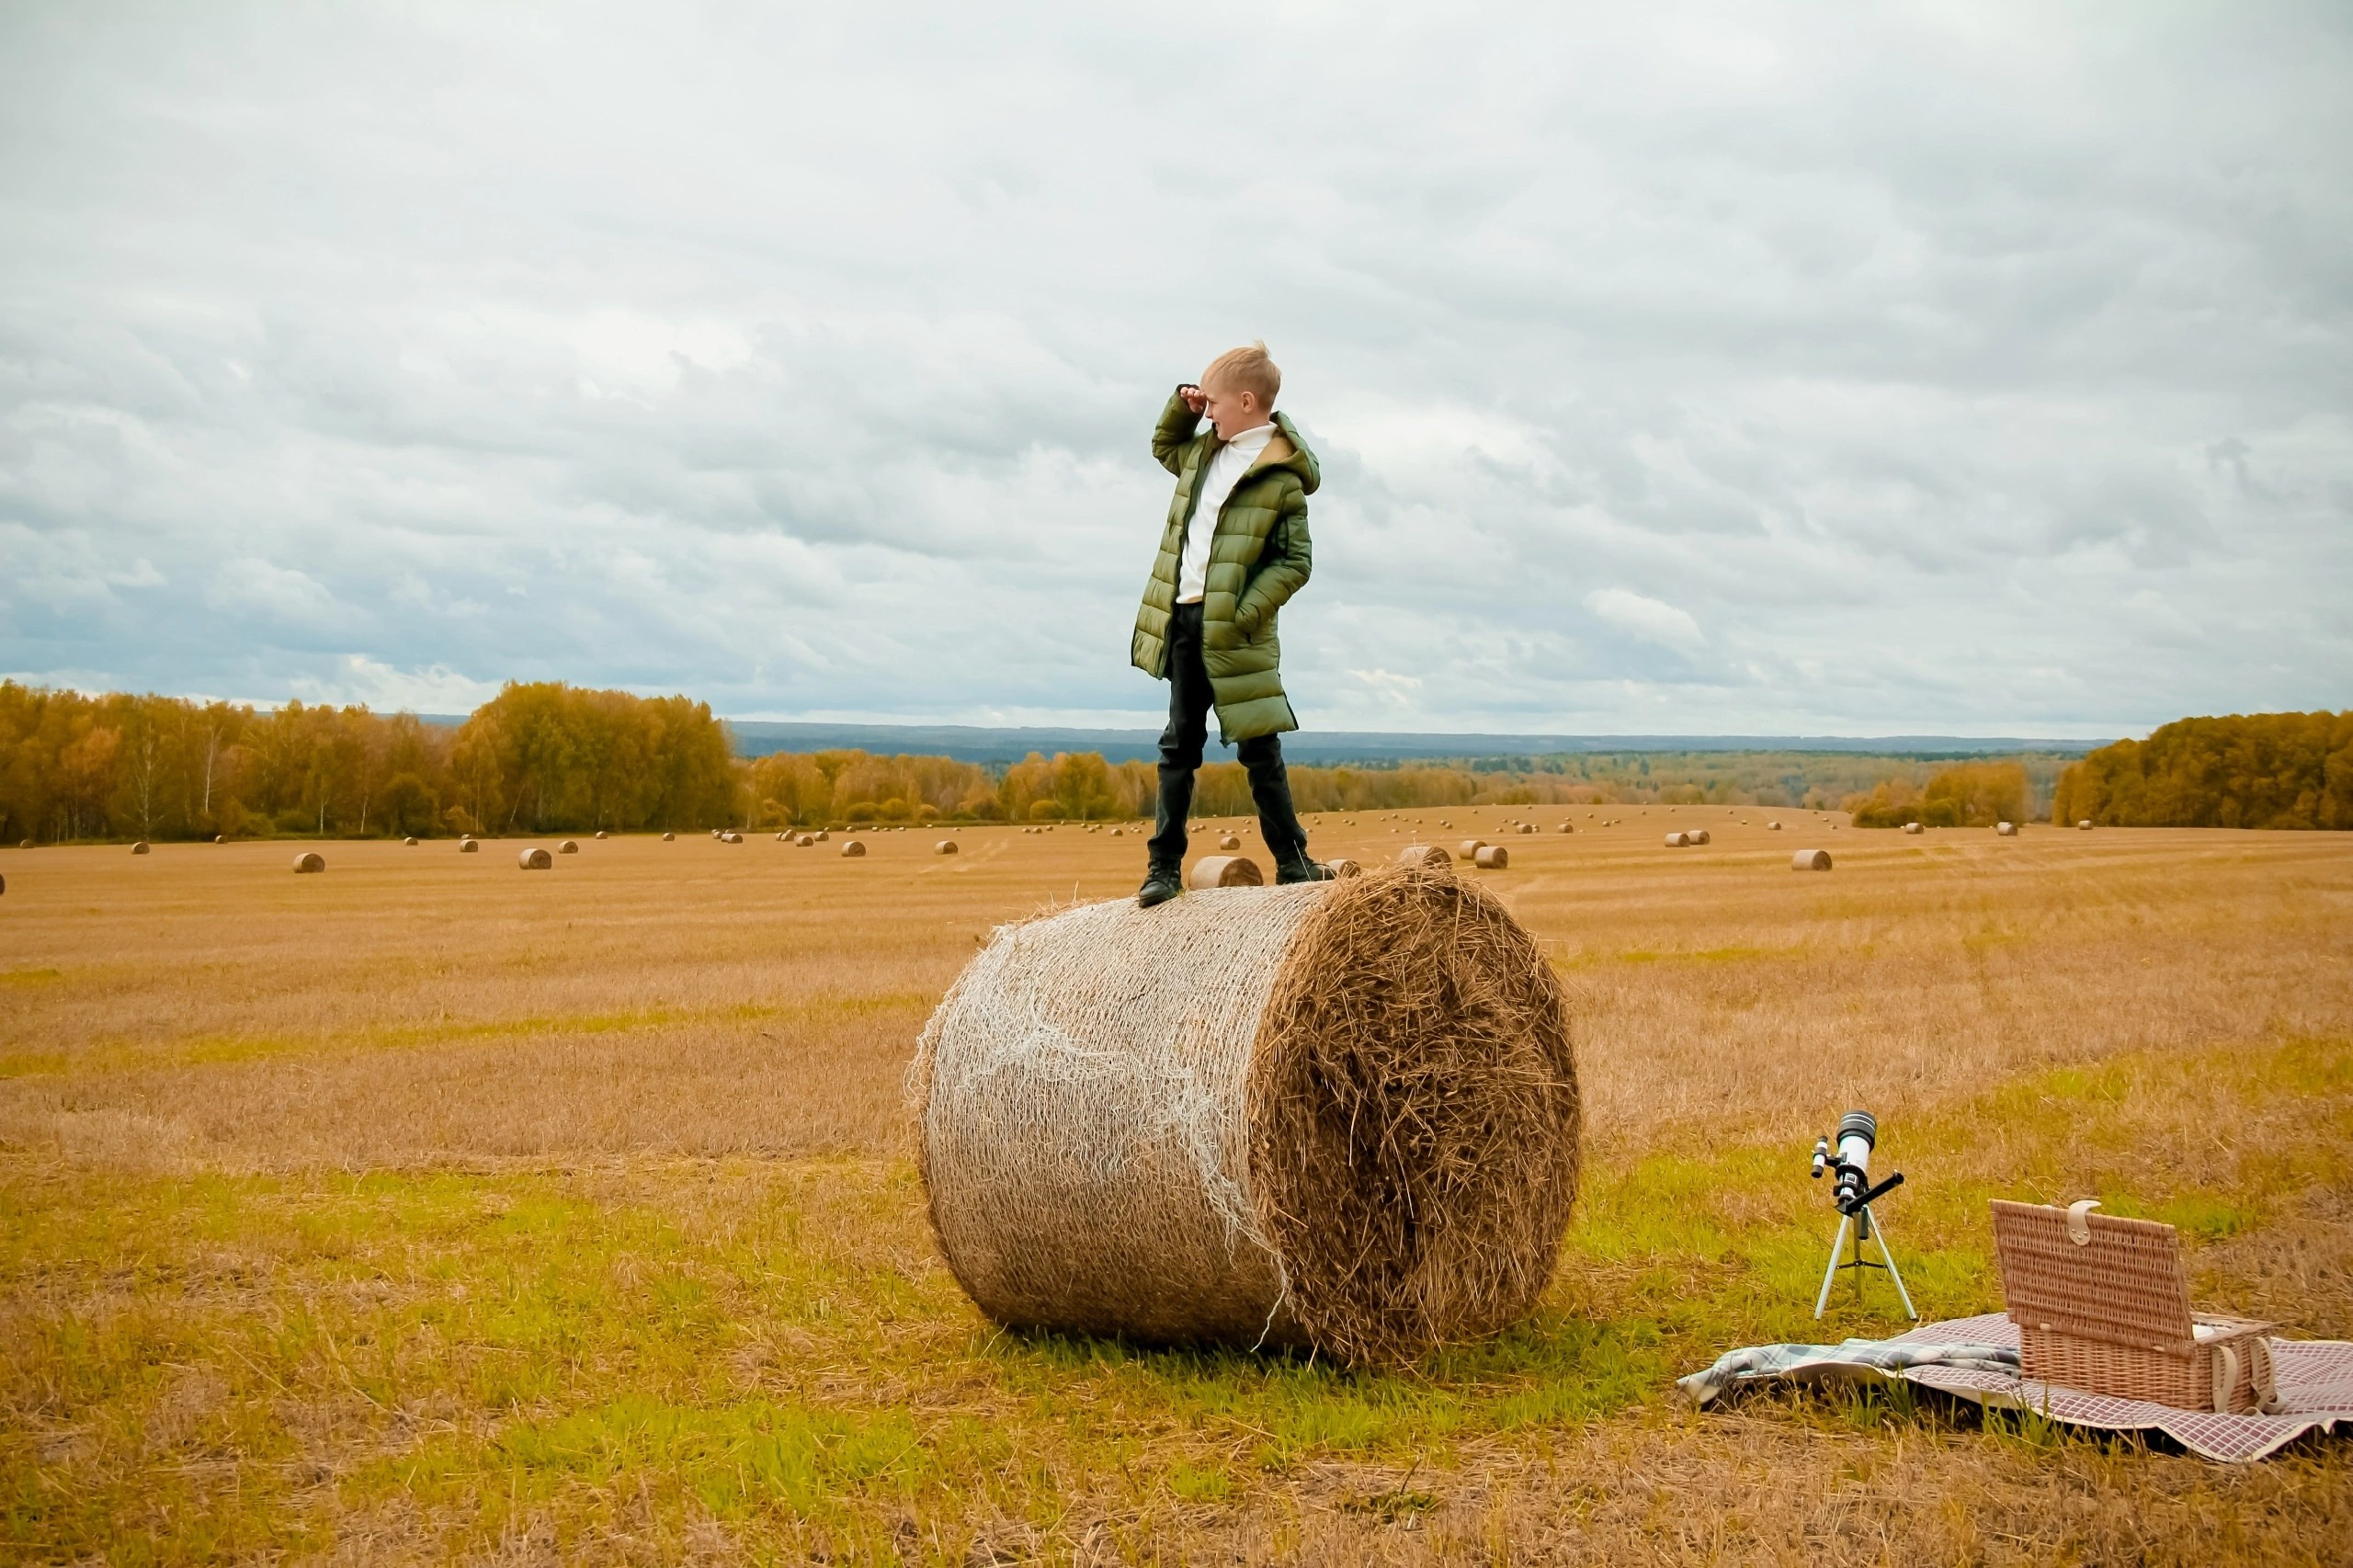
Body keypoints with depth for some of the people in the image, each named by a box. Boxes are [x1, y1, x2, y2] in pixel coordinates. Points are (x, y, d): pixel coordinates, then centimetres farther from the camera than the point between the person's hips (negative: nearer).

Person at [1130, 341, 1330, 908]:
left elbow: (1295, 562, -11)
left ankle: (1292, 861, 10)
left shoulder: (1281, 477, -9)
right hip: (1184, 619, 6)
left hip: (1235, 634, -6)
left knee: (1259, 748, 0)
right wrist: (1181, 406, 16)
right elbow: (1164, 446, 35)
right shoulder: (1204, 451, 13)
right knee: (1179, 744, 8)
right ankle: (1164, 865, 12)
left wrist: (1245, 613, -20)